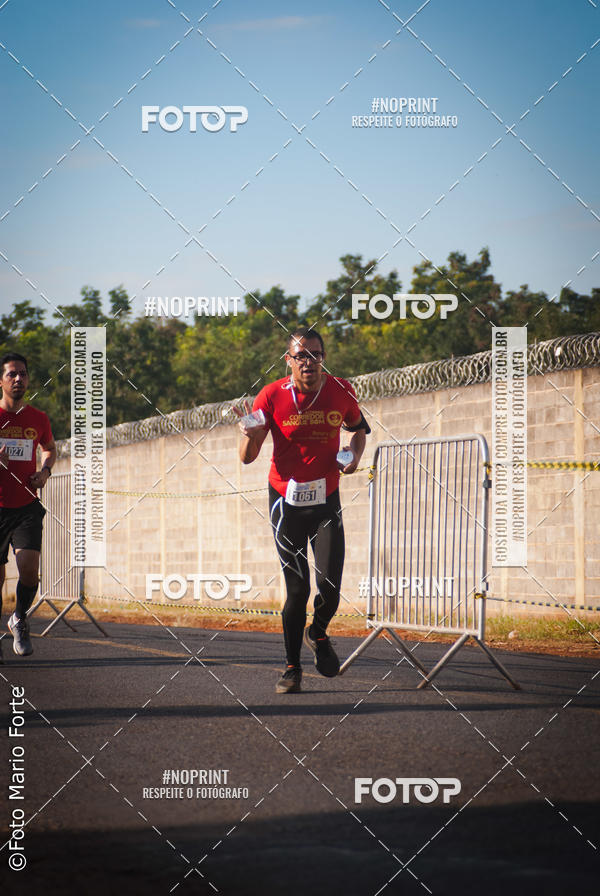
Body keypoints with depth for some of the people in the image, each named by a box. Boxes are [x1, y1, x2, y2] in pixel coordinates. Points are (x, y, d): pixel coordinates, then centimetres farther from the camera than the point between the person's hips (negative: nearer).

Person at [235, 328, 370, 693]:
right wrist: (250, 435, -30)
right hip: (286, 502, -1)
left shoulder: (342, 392, -3)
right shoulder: (272, 396, -9)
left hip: (327, 501, 1)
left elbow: (359, 428, 18)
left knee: (330, 584, -11)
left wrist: (355, 455, -2)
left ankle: (318, 633, 23)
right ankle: (293, 667, 12)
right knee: (297, 588, -3)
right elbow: (247, 458, -9)